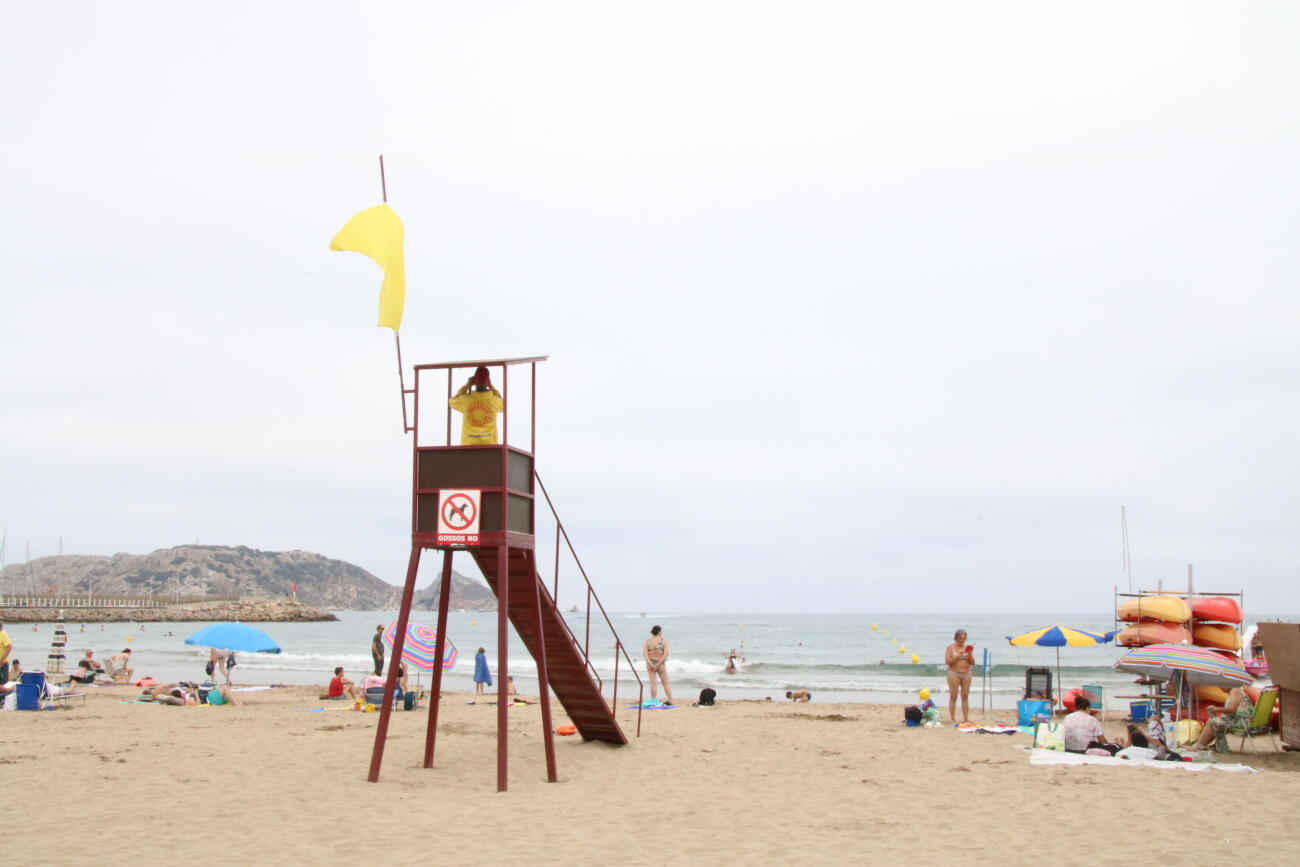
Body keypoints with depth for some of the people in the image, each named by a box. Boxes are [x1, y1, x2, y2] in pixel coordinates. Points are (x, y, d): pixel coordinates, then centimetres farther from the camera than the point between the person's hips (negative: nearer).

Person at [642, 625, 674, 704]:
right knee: (666, 683, 9)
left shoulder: (648, 641, -2)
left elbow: (644, 653, -11)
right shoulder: (664, 640, -6)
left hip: (650, 663, 1)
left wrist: (651, 664, -15)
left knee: (653, 682, 3)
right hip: (661, 664, -1)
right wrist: (658, 664, -14)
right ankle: (671, 701, 12)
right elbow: (666, 654, -16)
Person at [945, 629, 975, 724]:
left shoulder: (967, 648, 11)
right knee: (953, 697, -4)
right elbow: (947, 661, -9)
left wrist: (970, 655, -7)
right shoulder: (951, 647, 0)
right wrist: (958, 656, -17)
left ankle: (966, 719, 4)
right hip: (954, 674, -4)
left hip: (966, 674, 4)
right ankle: (952, 719, -1)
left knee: (965, 696, 2)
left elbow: (973, 663, 11)